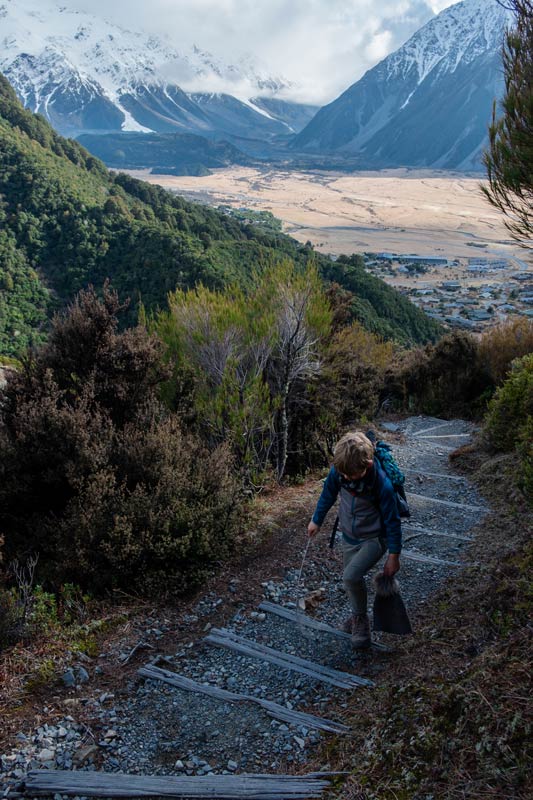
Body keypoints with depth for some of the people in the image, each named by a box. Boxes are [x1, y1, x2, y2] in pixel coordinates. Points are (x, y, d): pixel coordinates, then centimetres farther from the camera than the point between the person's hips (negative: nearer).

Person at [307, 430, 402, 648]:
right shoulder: (338, 470, -19)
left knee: (351, 576, -23)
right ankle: (359, 617, 42)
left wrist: (394, 556, -12)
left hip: (375, 539, -5)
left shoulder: (381, 484, -31)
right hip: (349, 536, 5)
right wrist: (316, 520, 14)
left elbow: (392, 520, -19)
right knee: (351, 580, 15)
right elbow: (328, 494, 3)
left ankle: (360, 619, 3)